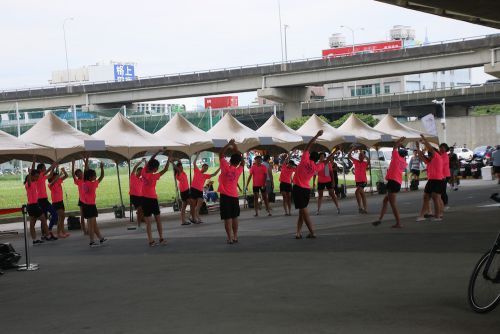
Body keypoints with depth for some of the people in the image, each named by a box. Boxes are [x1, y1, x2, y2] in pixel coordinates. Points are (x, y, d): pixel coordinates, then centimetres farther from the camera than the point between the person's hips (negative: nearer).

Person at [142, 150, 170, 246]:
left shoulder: (144, 172, -6)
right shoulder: (154, 176, -16)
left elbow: (149, 161, 7)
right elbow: (165, 170, -7)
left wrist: (158, 152, 11)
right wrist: (169, 159, 0)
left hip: (145, 199, 4)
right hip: (153, 199, -4)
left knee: (148, 222, 2)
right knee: (158, 219, 10)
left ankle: (151, 241, 0)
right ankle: (161, 239, 12)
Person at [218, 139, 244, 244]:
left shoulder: (225, 167, -8)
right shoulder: (239, 170, 0)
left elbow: (221, 154, 1)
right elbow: (242, 162, 18)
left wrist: (229, 144, 7)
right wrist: (236, 150, 16)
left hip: (225, 196, -3)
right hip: (235, 196, 3)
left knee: (227, 218, -4)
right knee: (234, 217, 14)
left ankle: (230, 238, -7)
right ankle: (235, 237, 15)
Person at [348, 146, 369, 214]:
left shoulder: (365, 163, -7)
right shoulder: (356, 162, 5)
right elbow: (349, 156, 1)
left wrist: (363, 153, -32)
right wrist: (352, 149, -12)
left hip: (363, 181, -6)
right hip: (357, 180, 6)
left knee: (357, 192, -20)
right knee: (362, 193, 10)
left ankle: (360, 207, -10)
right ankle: (365, 208, 16)